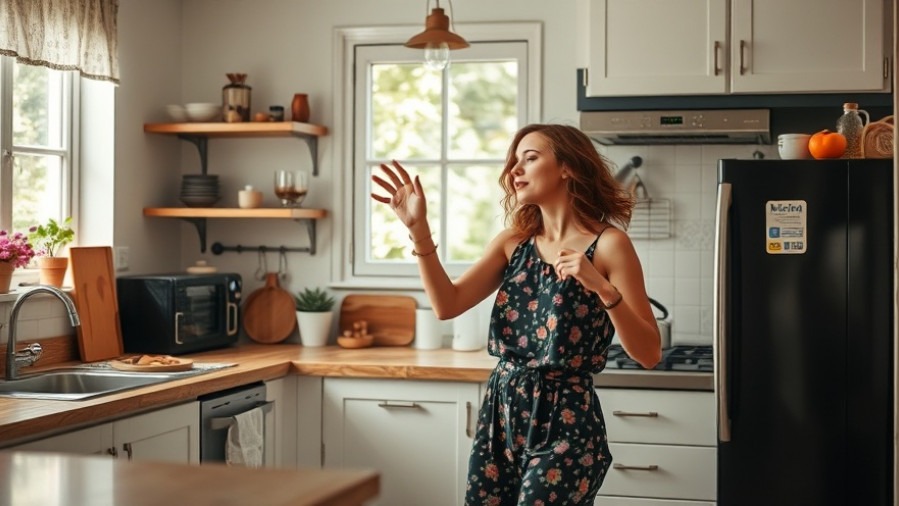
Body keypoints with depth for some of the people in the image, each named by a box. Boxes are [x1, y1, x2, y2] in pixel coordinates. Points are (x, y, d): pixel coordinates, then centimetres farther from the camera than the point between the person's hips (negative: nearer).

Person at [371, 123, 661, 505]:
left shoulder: (608, 244, -7)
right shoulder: (514, 242, 9)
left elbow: (648, 354, -12)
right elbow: (448, 305, -4)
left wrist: (603, 289, -26)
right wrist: (419, 230, -11)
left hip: (564, 421, -5)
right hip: (501, 413, 5)